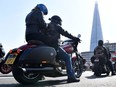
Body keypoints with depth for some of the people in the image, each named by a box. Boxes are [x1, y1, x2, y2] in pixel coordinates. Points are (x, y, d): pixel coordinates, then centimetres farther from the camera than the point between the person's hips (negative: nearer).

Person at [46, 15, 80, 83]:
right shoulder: (56, 26, 7)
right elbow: (65, 33, 0)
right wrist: (75, 38, 2)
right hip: (54, 45, -8)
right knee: (67, 58, -6)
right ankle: (71, 77, -17)